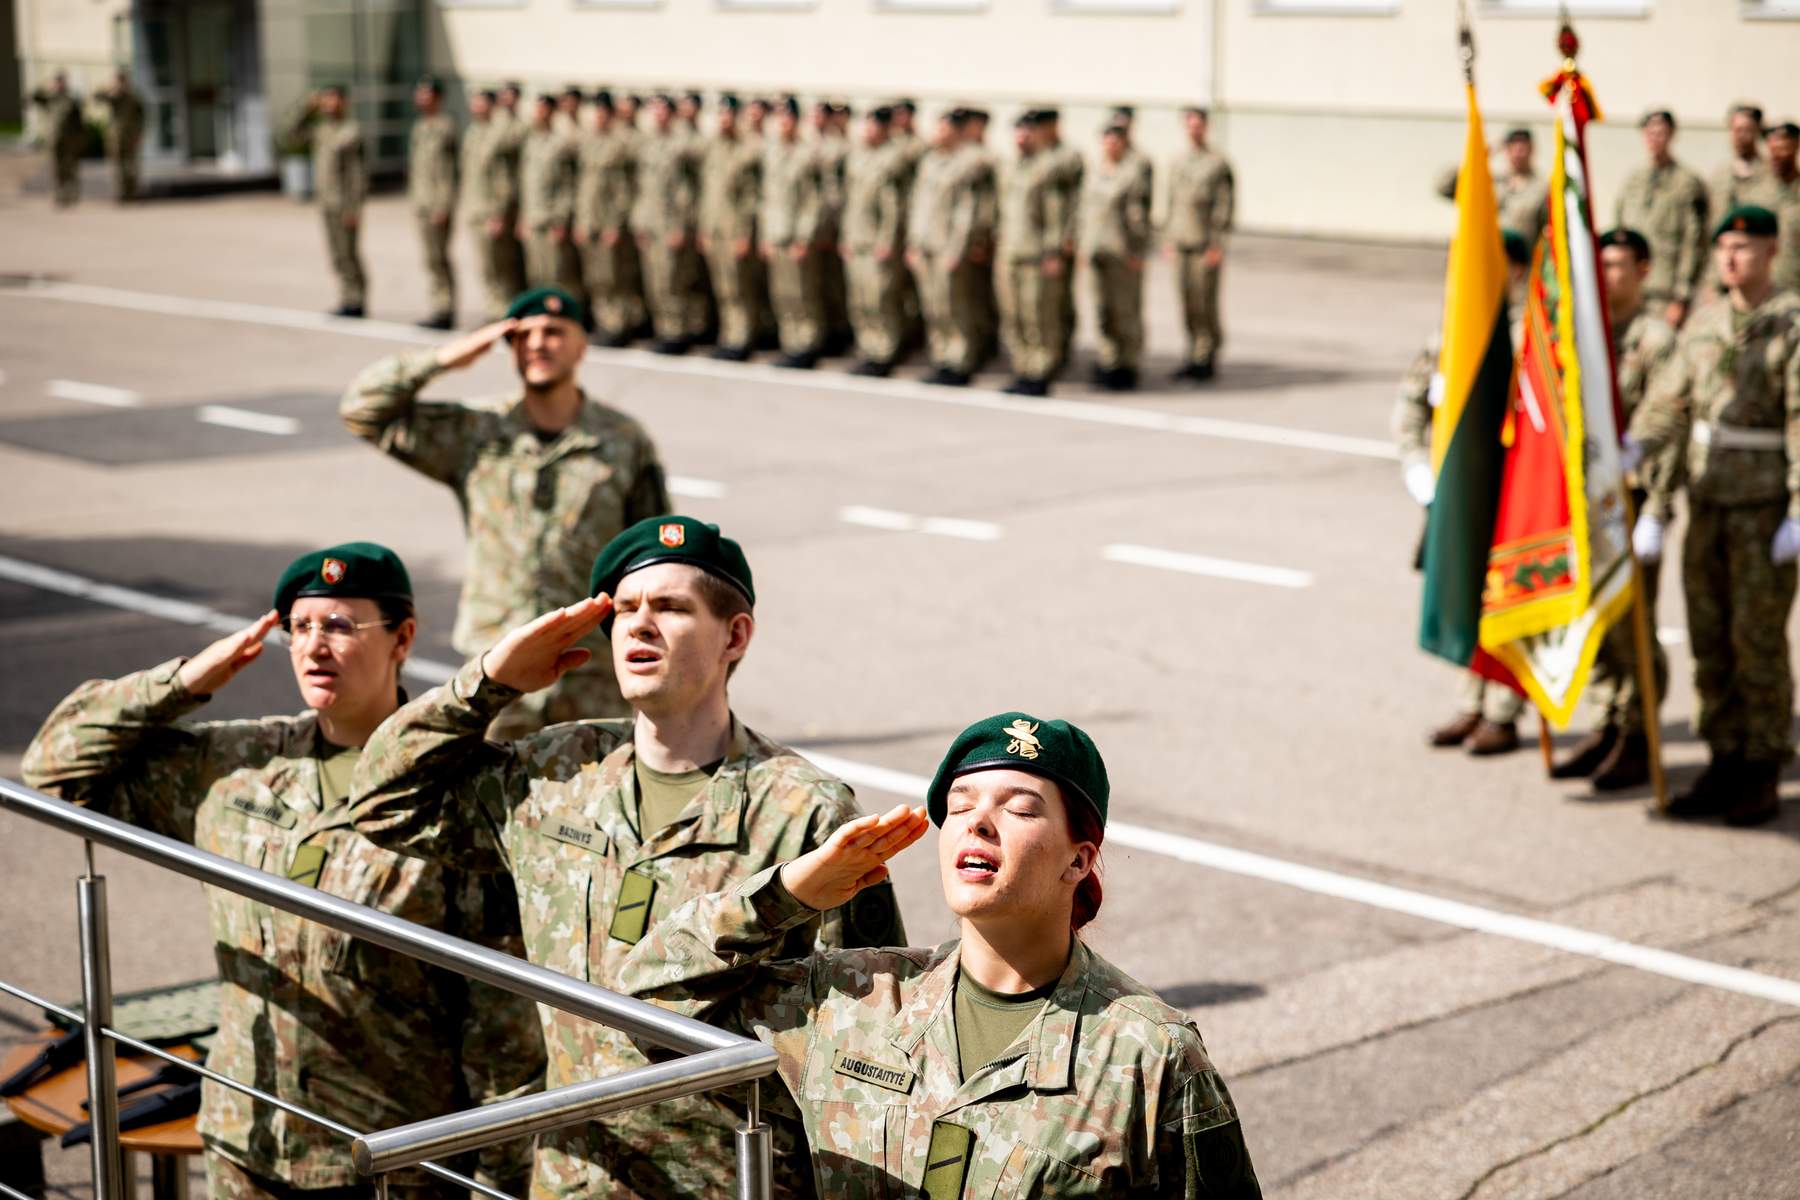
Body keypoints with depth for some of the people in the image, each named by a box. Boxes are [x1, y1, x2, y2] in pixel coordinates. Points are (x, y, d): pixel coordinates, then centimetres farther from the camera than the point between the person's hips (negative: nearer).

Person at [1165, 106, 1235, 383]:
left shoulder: (1218, 163, -6)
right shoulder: (1178, 162, 13)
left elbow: (1224, 205, -8)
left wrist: (1217, 244, -12)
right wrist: (1169, 239, 14)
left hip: (1205, 244, -6)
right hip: (1181, 244, 6)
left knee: (1205, 302, -5)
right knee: (1187, 301, 6)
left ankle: (1207, 358, 4)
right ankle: (1195, 356, 14)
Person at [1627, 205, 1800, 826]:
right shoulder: (1705, 322, 9)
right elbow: (1671, 402, 7)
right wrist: (1632, 447, -11)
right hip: (1709, 502, 6)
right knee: (1710, 641, 8)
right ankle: (1724, 768, 18)